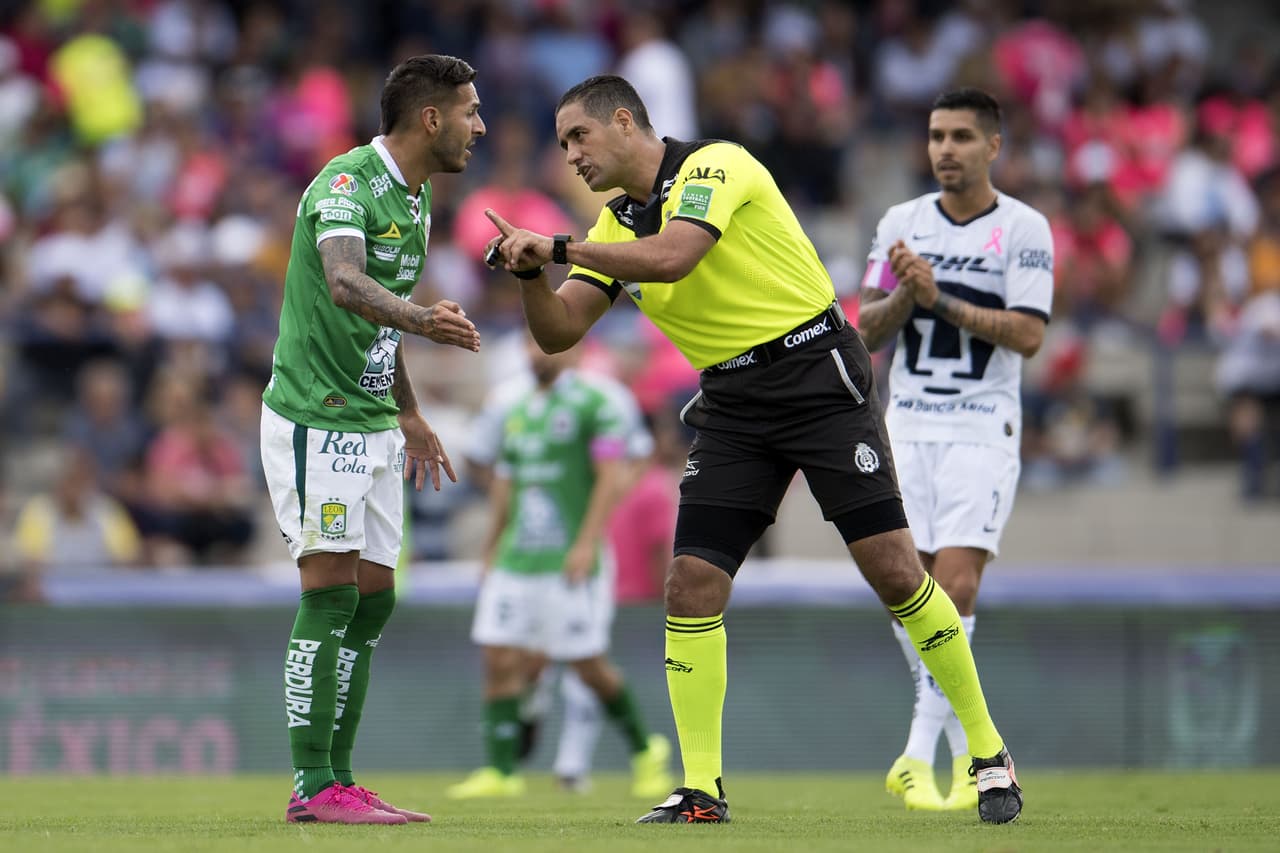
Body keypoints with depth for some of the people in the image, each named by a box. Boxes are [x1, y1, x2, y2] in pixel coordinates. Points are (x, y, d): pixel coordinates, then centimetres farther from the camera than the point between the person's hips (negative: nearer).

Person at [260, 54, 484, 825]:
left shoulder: (416, 198, 13)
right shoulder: (347, 183, -17)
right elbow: (345, 282, -37)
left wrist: (409, 413, 30)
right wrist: (424, 318, -54)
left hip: (372, 424, 9)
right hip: (314, 418, -9)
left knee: (373, 601, 9)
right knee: (331, 594, -11)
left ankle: (339, 781, 14)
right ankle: (313, 786, -7)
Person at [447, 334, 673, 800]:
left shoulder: (595, 403, -6)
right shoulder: (518, 412, 16)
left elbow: (612, 477, -12)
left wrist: (587, 542, -19)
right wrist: (491, 551, 19)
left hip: (569, 562, -7)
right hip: (516, 560, 7)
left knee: (587, 664, -1)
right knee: (500, 660, -3)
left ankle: (644, 749, 19)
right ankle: (500, 770, -1)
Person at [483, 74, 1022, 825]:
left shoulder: (714, 166, -12)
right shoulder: (617, 225, 11)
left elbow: (670, 257, -28)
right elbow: (559, 332, 7)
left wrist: (560, 246, -22)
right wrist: (532, 272, -12)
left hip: (818, 373, -7)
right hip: (732, 404, 7)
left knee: (893, 567, -10)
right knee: (691, 583, -6)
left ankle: (988, 751, 2)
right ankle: (701, 790, -1)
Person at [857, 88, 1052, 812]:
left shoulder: (1025, 229, -2)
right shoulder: (902, 223, 10)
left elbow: (1028, 335, -11)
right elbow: (868, 330, 7)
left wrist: (940, 299, -17)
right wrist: (902, 296, -13)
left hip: (983, 431, -4)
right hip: (908, 426, 4)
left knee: (956, 584, -16)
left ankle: (920, 753, -12)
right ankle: (969, 750, 13)